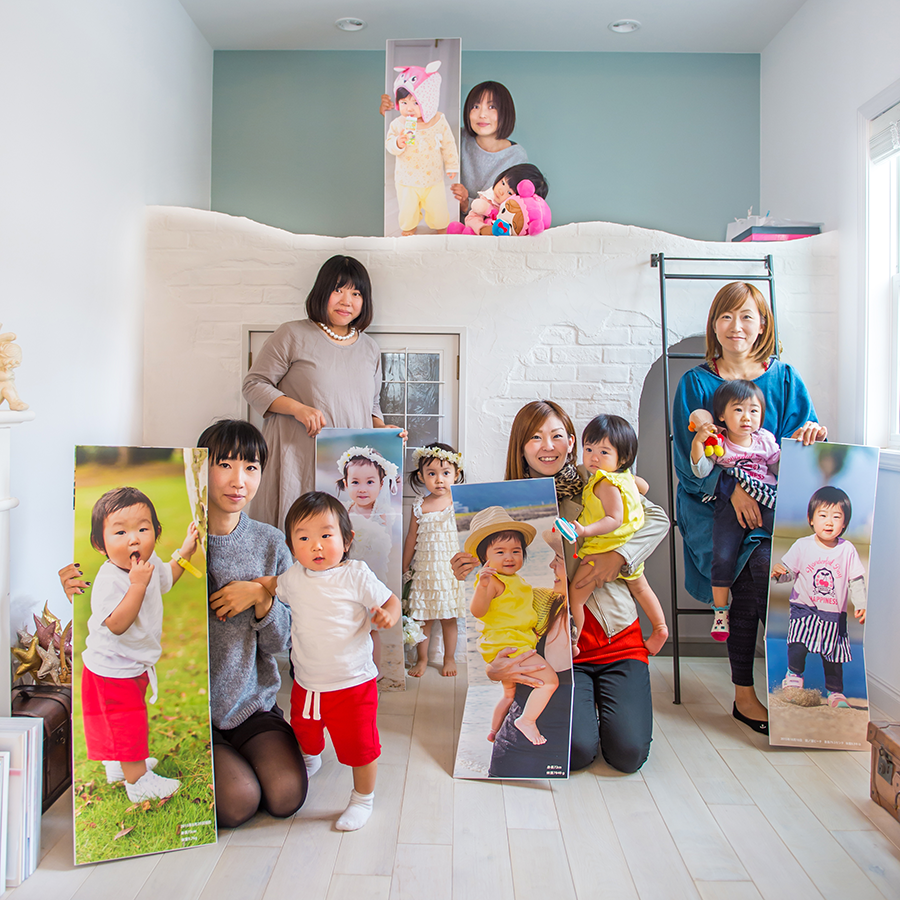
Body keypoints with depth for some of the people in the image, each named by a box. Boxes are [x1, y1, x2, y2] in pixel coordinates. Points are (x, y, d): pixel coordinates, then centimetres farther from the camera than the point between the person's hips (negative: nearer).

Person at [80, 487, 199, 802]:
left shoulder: (150, 563, -6)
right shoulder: (109, 581, -32)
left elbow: (165, 579, 18)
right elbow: (117, 625, -39)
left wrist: (185, 552, 6)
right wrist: (137, 585, -45)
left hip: (136, 665, 9)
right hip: (112, 671, -9)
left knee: (129, 724, 27)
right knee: (127, 724, 6)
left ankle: (118, 765, 47)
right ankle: (138, 781, 23)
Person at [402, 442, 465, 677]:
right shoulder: (419, 507, 0)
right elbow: (411, 539, 9)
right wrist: (403, 568, 13)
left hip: (450, 570, -1)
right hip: (424, 570, 1)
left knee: (449, 618, 9)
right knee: (422, 618, 7)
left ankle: (449, 658, 26)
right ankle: (421, 659, 25)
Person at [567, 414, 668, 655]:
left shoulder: (606, 484, -25)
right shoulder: (625, 476, 4)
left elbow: (615, 520, -31)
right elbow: (644, 487, 24)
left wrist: (586, 531, -42)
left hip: (605, 550, -10)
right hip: (630, 548, 10)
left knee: (575, 595, -4)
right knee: (640, 588, 31)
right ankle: (660, 628, 35)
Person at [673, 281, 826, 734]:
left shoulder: (784, 379, 13)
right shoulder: (696, 382, 7)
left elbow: (801, 453, 7)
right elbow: (689, 458, -1)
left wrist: (811, 436, -17)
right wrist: (731, 486, -19)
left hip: (776, 505, 2)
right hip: (713, 506, -2)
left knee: (749, 585, -29)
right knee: (763, 564, -30)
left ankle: (745, 693, -13)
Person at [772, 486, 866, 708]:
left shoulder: (847, 550, -3)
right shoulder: (802, 546, -5)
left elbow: (857, 581, 2)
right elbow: (789, 571, -2)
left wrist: (861, 605, -7)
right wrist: (779, 572, -24)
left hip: (834, 614, 1)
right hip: (804, 609, -1)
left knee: (833, 656, 9)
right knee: (798, 646, -19)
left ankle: (835, 692, 29)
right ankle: (794, 676, 8)